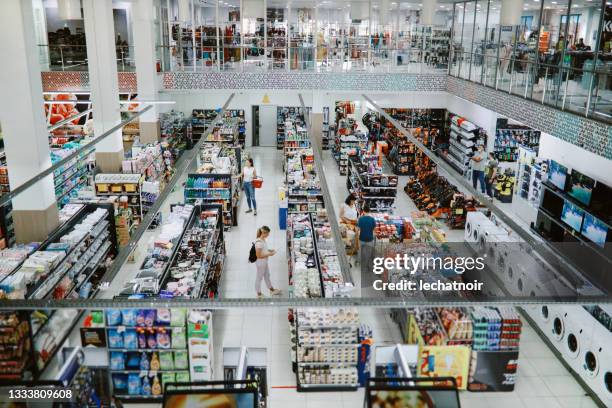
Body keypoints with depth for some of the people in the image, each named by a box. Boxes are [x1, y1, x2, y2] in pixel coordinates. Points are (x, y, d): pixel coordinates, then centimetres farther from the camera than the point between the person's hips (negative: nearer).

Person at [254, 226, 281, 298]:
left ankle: (272, 290, 43)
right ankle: (259, 294, 29)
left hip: (265, 262, 9)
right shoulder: (259, 243, -29)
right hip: (260, 262, -9)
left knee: (267, 275, 24)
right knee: (259, 277, 10)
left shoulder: (263, 240, -2)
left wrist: (269, 250, 1)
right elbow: (258, 255, -26)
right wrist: (269, 254, -21)